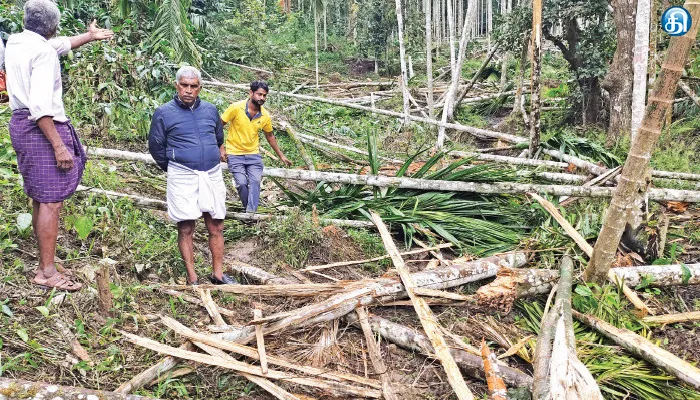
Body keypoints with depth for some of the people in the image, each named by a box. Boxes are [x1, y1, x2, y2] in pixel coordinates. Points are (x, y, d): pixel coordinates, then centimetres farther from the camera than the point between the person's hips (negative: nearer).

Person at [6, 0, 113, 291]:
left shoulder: (14, 43, 11)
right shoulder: (43, 52, -16)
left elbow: (58, 45, 30)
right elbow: (40, 106, -23)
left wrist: (89, 36, 43)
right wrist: (59, 146, -24)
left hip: (20, 123, 10)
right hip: (42, 128, -10)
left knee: (40, 199, 14)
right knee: (51, 201, -6)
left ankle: (44, 264, 22)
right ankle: (47, 272, -2)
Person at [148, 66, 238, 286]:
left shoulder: (210, 110, 9)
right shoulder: (164, 113, -2)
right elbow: (156, 146, 6)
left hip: (212, 175, 4)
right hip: (182, 177, -4)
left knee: (216, 226, 6)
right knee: (186, 228, -1)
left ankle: (218, 274, 16)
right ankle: (192, 279, 7)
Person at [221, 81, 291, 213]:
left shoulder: (265, 116, -3)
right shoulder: (236, 108, -15)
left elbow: (270, 136, 13)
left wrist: (281, 156, 18)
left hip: (253, 154, 3)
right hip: (235, 153, -3)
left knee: (255, 181, -15)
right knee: (242, 183, -15)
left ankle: (251, 213, -18)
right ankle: (250, 210, 5)